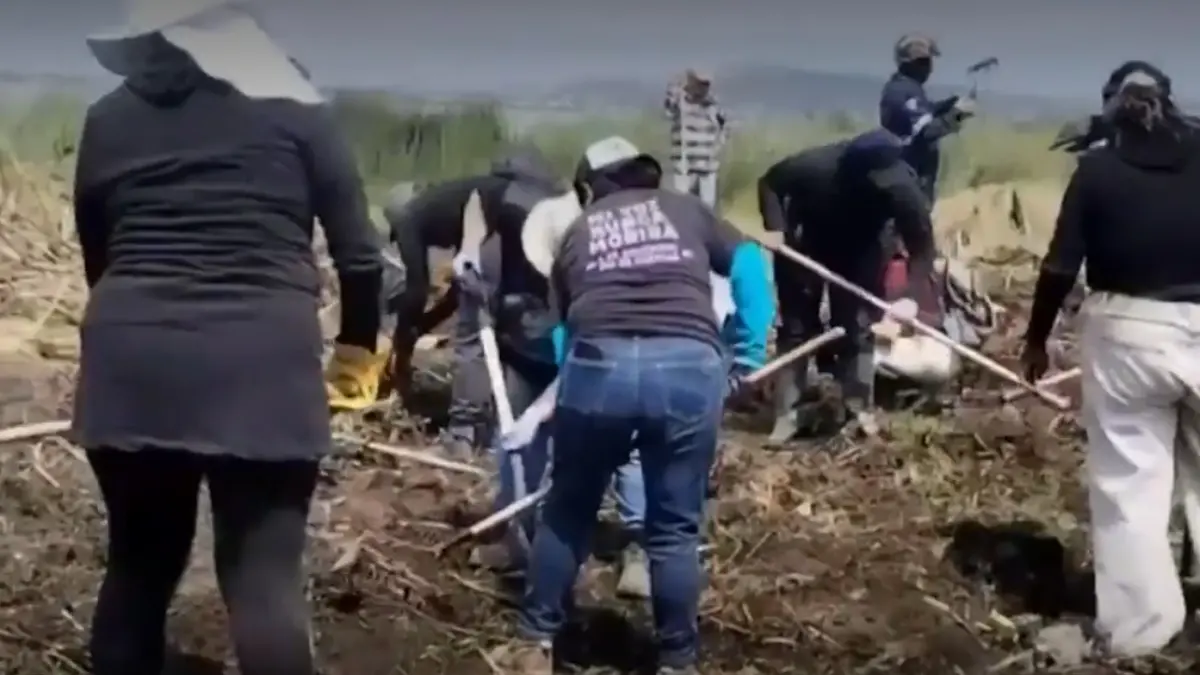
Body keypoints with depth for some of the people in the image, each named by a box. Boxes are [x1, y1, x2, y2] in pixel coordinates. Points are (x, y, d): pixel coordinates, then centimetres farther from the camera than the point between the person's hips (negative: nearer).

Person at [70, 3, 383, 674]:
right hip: (260, 363, -3)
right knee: (267, 578, 0)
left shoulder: (108, 118, 14)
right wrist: (359, 344, 22)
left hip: (130, 361, 3)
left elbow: (96, 251, 19)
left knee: (138, 567, 14)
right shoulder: (293, 107, 7)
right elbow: (358, 247, 7)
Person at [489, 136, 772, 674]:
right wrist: (749, 354, 16)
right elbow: (750, 262, 14)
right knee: (675, 529, 12)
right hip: (690, 365, 0)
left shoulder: (574, 232, 27)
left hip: (600, 362, 1)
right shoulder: (686, 209, 24)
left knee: (568, 512, 19)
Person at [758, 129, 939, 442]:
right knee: (796, 328, 3)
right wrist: (776, 231, -32)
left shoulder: (902, 186, -34)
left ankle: (859, 408, 15)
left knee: (858, 329, 3)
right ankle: (788, 413, 9)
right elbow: (770, 183, -19)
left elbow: (920, 242, -26)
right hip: (805, 246, -1)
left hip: (860, 254, 1)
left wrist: (917, 298, -38)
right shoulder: (815, 166, -38)